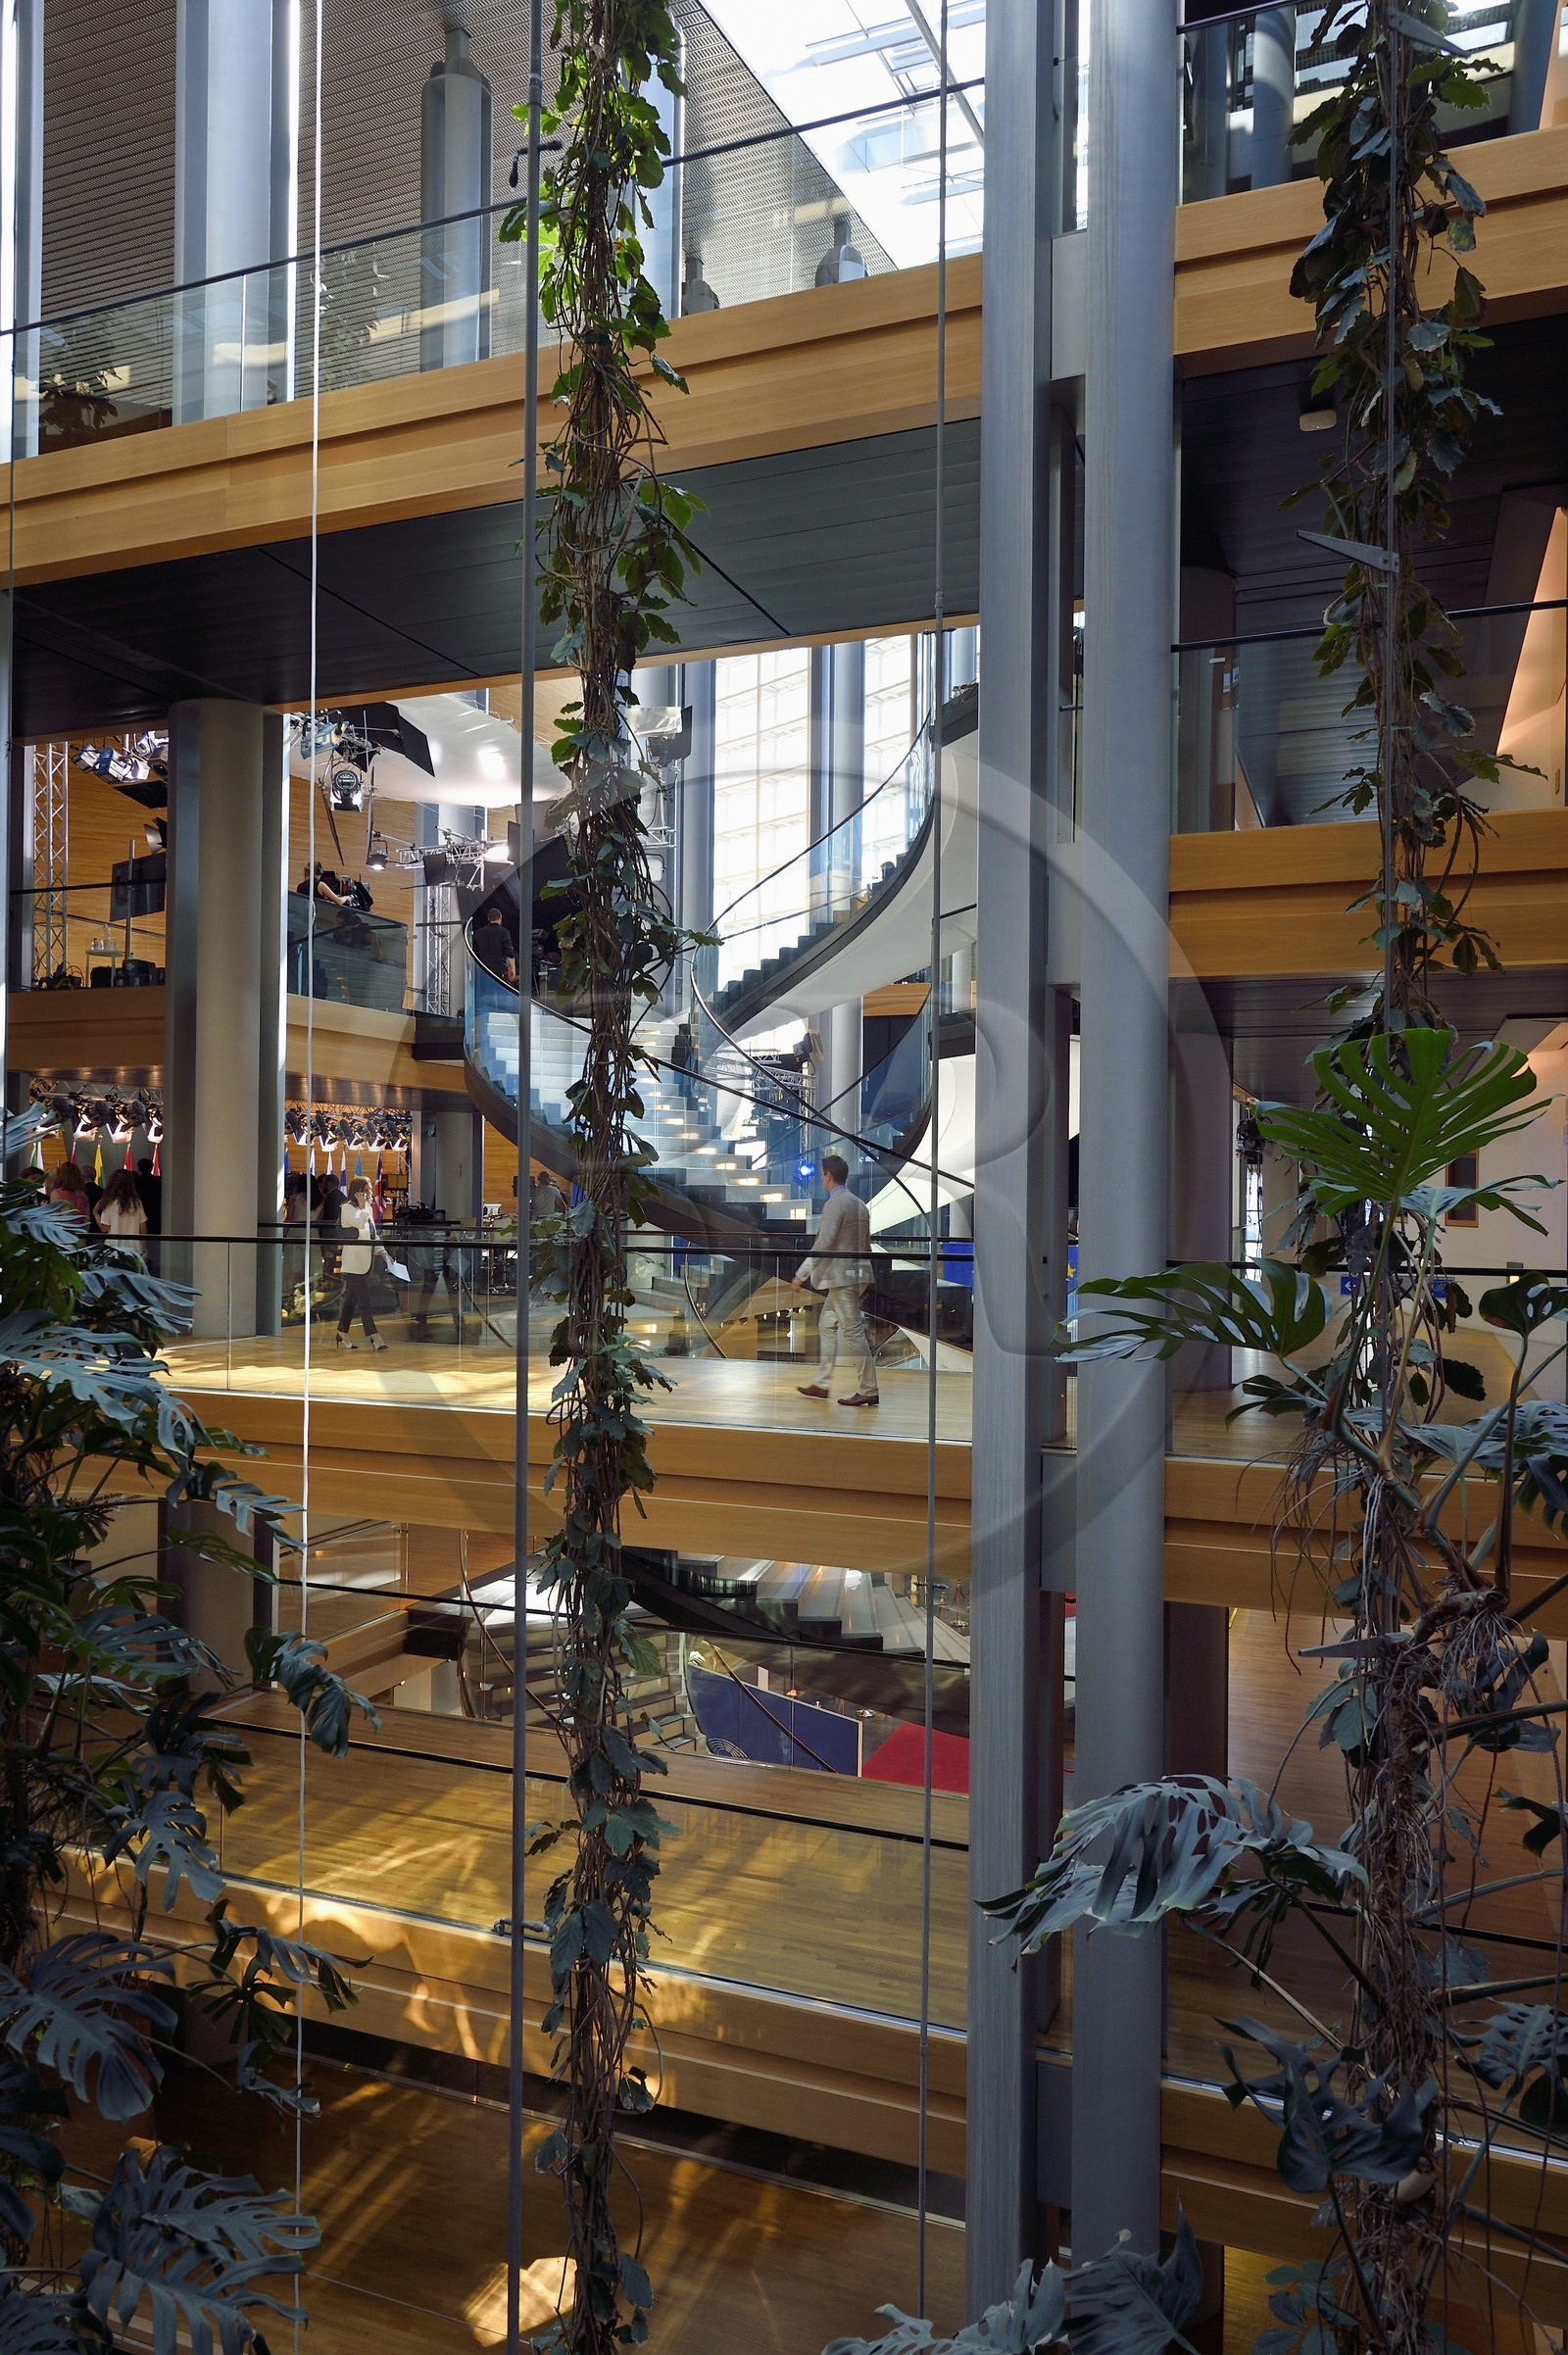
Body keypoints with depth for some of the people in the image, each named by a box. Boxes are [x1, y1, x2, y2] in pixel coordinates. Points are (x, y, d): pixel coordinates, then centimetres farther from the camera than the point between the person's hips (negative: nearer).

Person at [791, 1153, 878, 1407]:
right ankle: (823, 1383, 22)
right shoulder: (859, 1204, 13)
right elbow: (867, 1243, 17)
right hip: (857, 1273, 10)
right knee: (827, 1326, 16)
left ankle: (868, 1390, -2)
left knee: (853, 1332, -6)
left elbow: (823, 1245, -21)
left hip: (842, 1276, -10)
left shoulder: (835, 1204, -15)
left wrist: (802, 1275, -17)